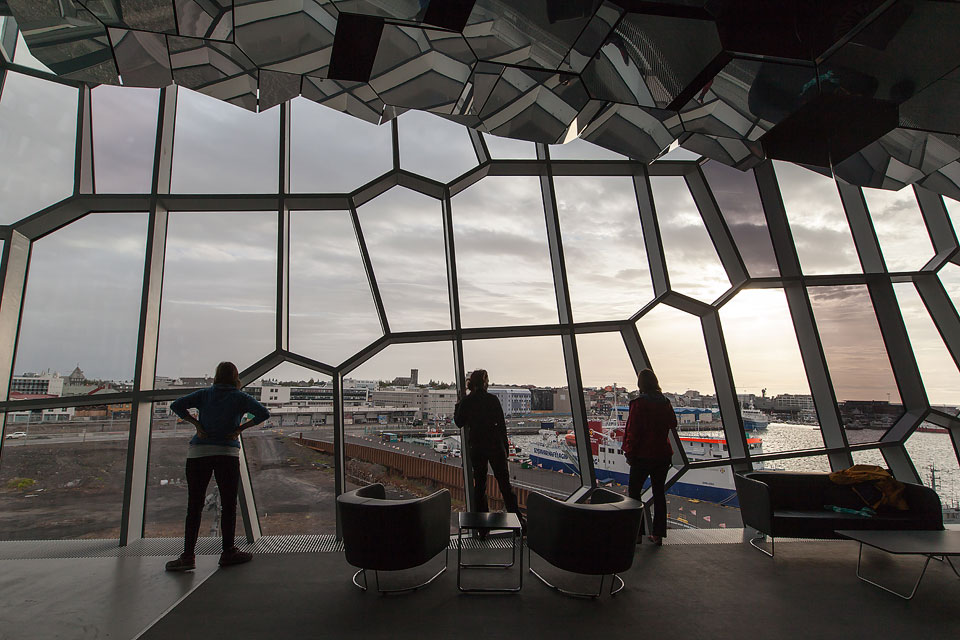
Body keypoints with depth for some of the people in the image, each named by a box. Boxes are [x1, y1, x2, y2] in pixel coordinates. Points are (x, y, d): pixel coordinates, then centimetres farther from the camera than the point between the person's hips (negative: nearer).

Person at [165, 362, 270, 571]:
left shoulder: (204, 394, 12)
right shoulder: (240, 397, 5)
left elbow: (177, 405, 1)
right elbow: (263, 413, -7)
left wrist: (197, 424, 1)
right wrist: (240, 428, -1)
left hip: (198, 452, 2)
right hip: (226, 453, -2)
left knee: (194, 507, 8)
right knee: (228, 505, 7)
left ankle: (188, 556, 6)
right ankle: (228, 552, 13)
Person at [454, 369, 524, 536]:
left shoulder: (466, 402, -2)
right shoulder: (493, 400, -6)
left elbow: (459, 423, 8)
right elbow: (502, 424, -4)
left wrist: (457, 406, 20)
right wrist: (505, 447, 4)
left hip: (476, 448, 2)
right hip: (495, 446, -1)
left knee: (479, 484, 10)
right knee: (504, 483, 6)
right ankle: (518, 521, 7)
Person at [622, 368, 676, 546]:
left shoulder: (638, 403, -16)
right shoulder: (665, 402, 1)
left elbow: (633, 431, -17)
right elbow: (673, 423, 17)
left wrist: (629, 453, -8)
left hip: (643, 456, -5)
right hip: (663, 454, 5)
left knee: (634, 492, 8)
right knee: (659, 493, 13)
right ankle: (658, 534, 18)